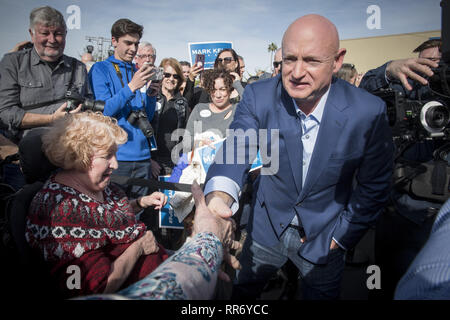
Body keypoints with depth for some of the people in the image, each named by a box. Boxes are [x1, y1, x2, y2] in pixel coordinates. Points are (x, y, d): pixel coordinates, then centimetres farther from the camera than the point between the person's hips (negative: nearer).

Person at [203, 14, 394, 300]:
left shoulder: (369, 112, -21)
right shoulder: (258, 96, -17)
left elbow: (374, 186, -10)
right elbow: (236, 149, -28)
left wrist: (340, 235, -6)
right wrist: (219, 195, -49)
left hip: (324, 235, -1)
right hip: (267, 225, 2)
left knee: (322, 294, 22)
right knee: (243, 290, 23)